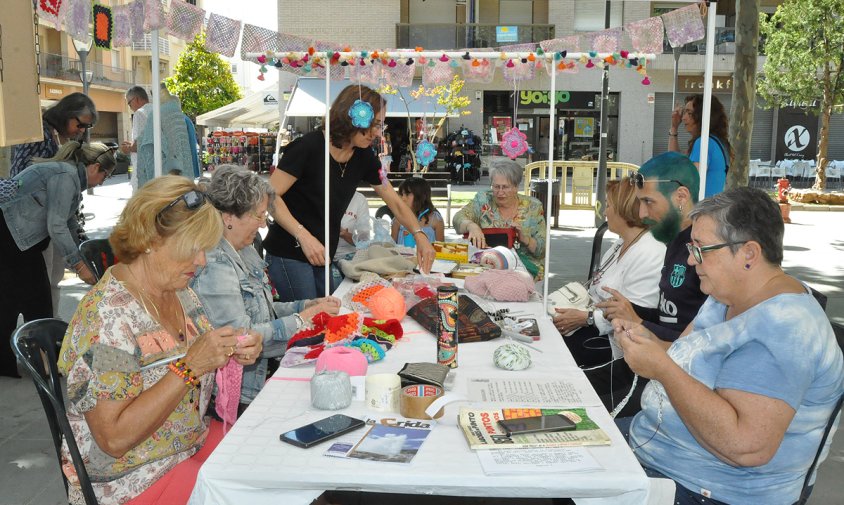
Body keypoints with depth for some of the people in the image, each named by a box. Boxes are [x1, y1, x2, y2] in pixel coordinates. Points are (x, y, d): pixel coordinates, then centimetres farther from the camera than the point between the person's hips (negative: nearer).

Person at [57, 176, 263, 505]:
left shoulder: (179, 292, -1)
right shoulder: (106, 316, -24)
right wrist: (190, 366, -29)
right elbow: (114, 438, -26)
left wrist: (232, 352, -10)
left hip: (193, 440, 7)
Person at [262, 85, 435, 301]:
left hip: (322, 255, 7)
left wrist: (419, 235, -4)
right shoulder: (309, 147, -17)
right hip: (289, 254, -6)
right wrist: (304, 236, -27)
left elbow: (395, 202, 10)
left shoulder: (364, 157, 2)